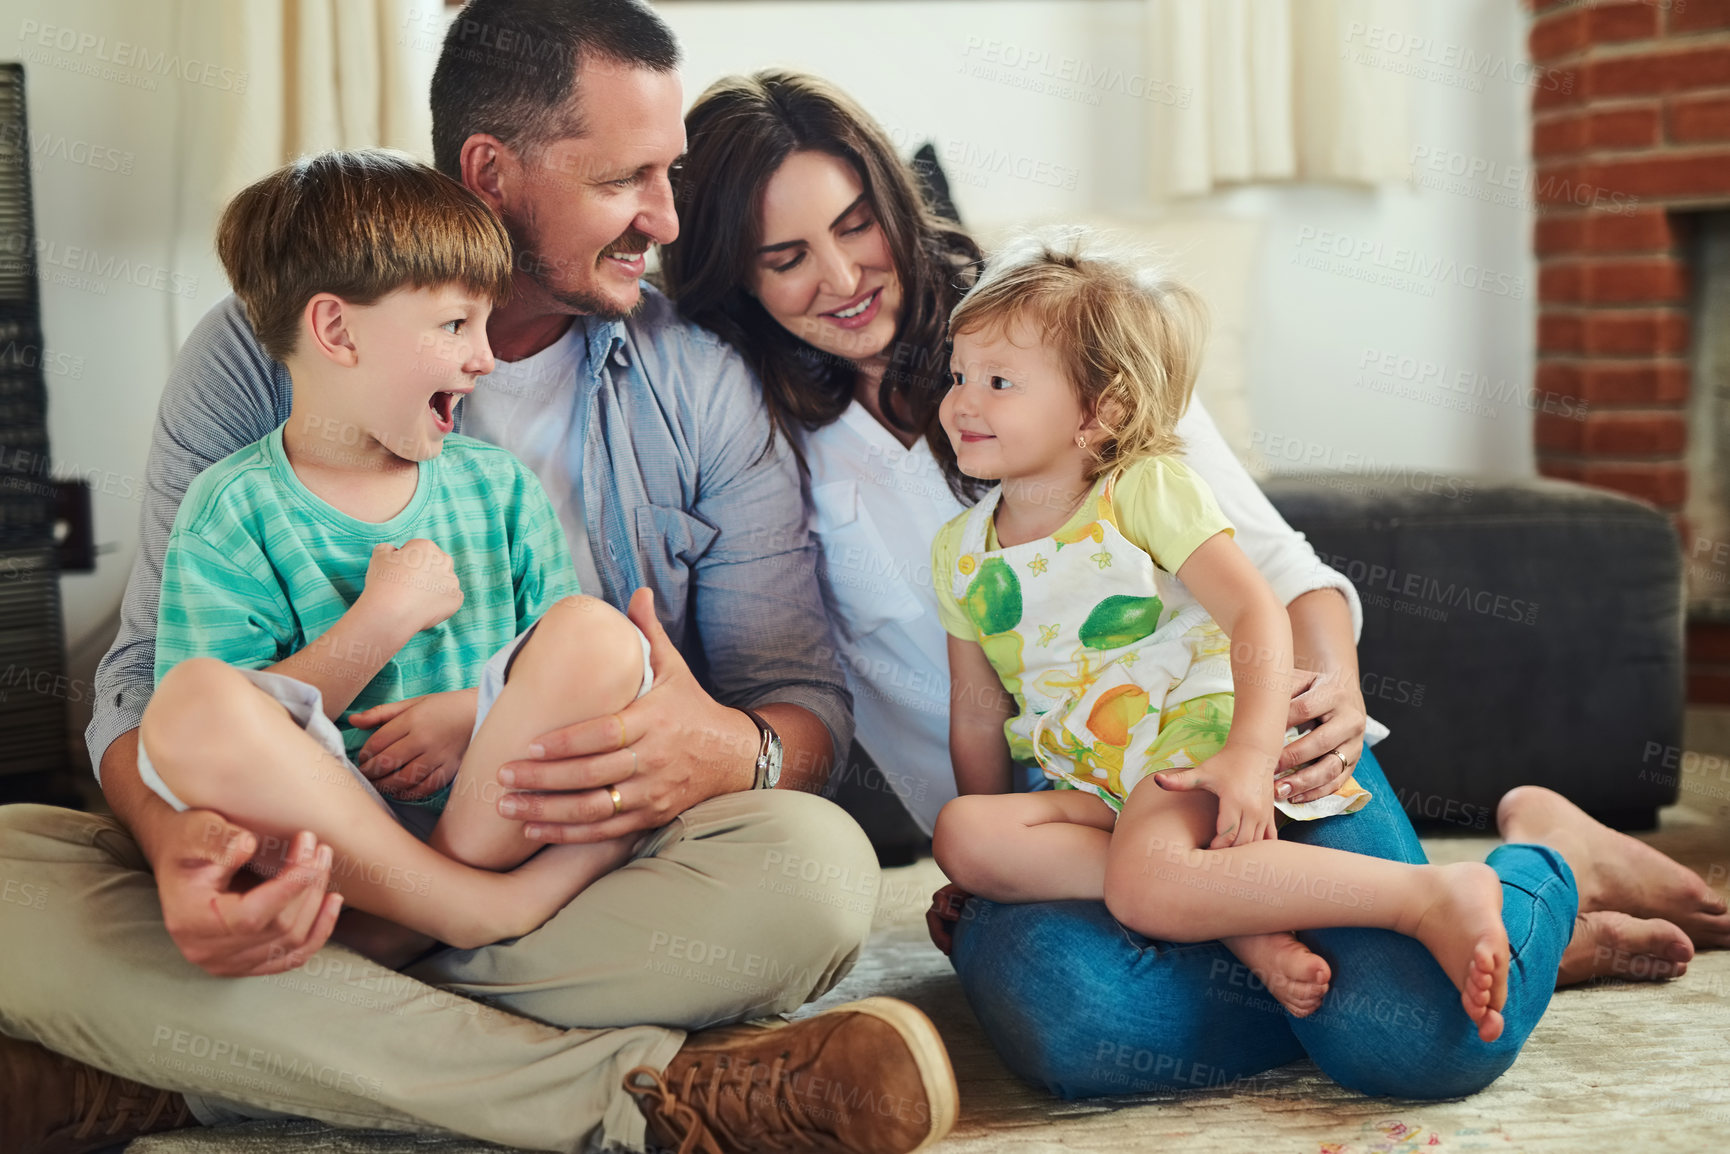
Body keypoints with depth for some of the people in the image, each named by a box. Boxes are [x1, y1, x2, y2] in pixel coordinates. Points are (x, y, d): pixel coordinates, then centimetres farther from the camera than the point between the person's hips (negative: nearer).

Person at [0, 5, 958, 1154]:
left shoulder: (702, 384, 3)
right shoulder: (262, 350, 0)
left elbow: (806, 700, 2)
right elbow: (154, 670, -4)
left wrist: (732, 751, -26)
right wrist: (180, 842, -29)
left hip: (592, 880, 1)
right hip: (309, 879, 0)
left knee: (817, 864, -31)